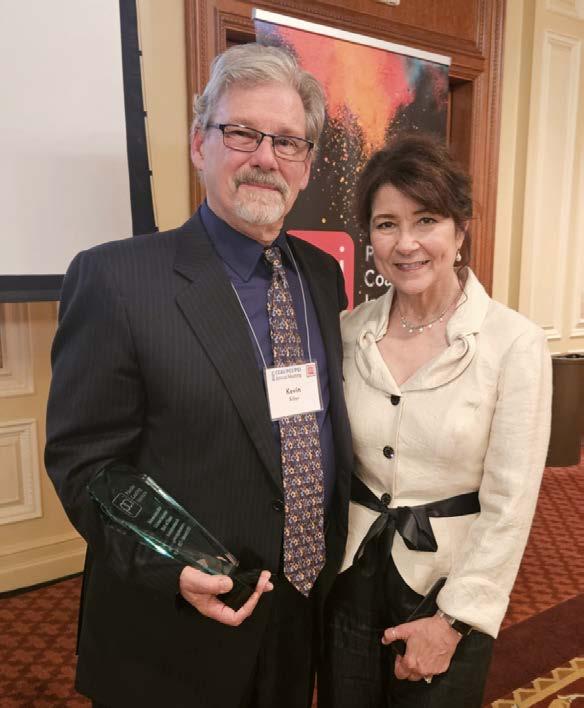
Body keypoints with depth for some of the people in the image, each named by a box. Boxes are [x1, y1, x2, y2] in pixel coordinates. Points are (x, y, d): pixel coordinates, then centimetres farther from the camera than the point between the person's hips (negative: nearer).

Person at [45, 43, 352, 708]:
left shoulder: (324, 274, 1)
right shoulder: (115, 278, -17)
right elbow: (84, 462, -13)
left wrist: (331, 560, 7)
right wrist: (170, 571, -24)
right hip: (179, 636, -5)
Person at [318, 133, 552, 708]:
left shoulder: (516, 343, -16)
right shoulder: (350, 331, -6)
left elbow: (508, 505, -13)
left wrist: (453, 620, -10)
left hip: (450, 580, -3)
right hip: (351, 572, 3)